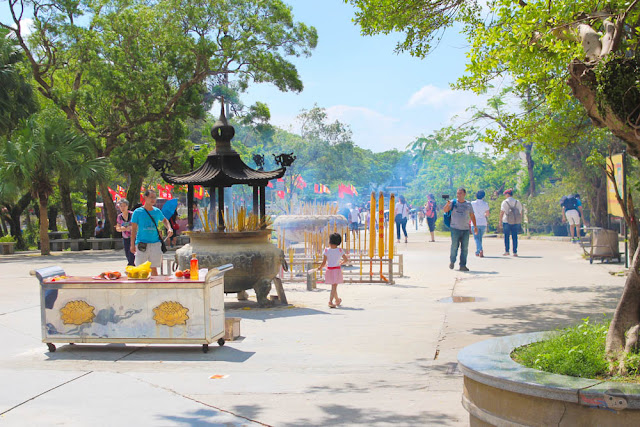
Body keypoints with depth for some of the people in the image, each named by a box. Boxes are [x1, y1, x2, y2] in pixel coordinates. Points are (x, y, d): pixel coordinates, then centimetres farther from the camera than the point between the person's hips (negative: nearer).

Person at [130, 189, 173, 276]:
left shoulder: (157, 211, 8)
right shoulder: (138, 212, -2)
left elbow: (164, 220, 28)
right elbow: (133, 229, 0)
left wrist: (169, 228, 8)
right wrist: (132, 245, -4)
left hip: (155, 243, 3)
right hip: (142, 243, -3)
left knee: (154, 268, 7)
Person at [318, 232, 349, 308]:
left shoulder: (326, 251, -7)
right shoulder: (340, 250, -4)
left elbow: (324, 263, -7)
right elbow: (346, 260, 3)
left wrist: (320, 268, 10)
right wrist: (341, 263, 23)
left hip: (329, 270, 1)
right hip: (337, 269, -1)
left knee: (333, 286, 18)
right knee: (334, 286, -1)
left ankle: (337, 300, 33)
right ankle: (330, 301, -15)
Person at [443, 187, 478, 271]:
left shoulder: (468, 204, 10)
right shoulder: (453, 203, 3)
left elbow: (472, 216, 16)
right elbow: (445, 210, -8)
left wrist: (475, 226, 12)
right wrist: (447, 204, -28)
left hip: (465, 230, 3)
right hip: (455, 229, -3)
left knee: (465, 248, 3)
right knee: (454, 246, -5)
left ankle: (463, 265, 8)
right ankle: (452, 261, 16)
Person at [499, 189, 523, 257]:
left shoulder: (504, 202, -2)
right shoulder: (517, 202, 8)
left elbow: (502, 212, -5)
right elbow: (520, 212, 7)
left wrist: (500, 220, 0)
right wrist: (520, 220, 15)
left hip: (507, 221, -3)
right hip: (516, 222, 3)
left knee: (506, 236, 6)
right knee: (515, 237, 4)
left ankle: (507, 251, 3)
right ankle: (515, 252, 1)